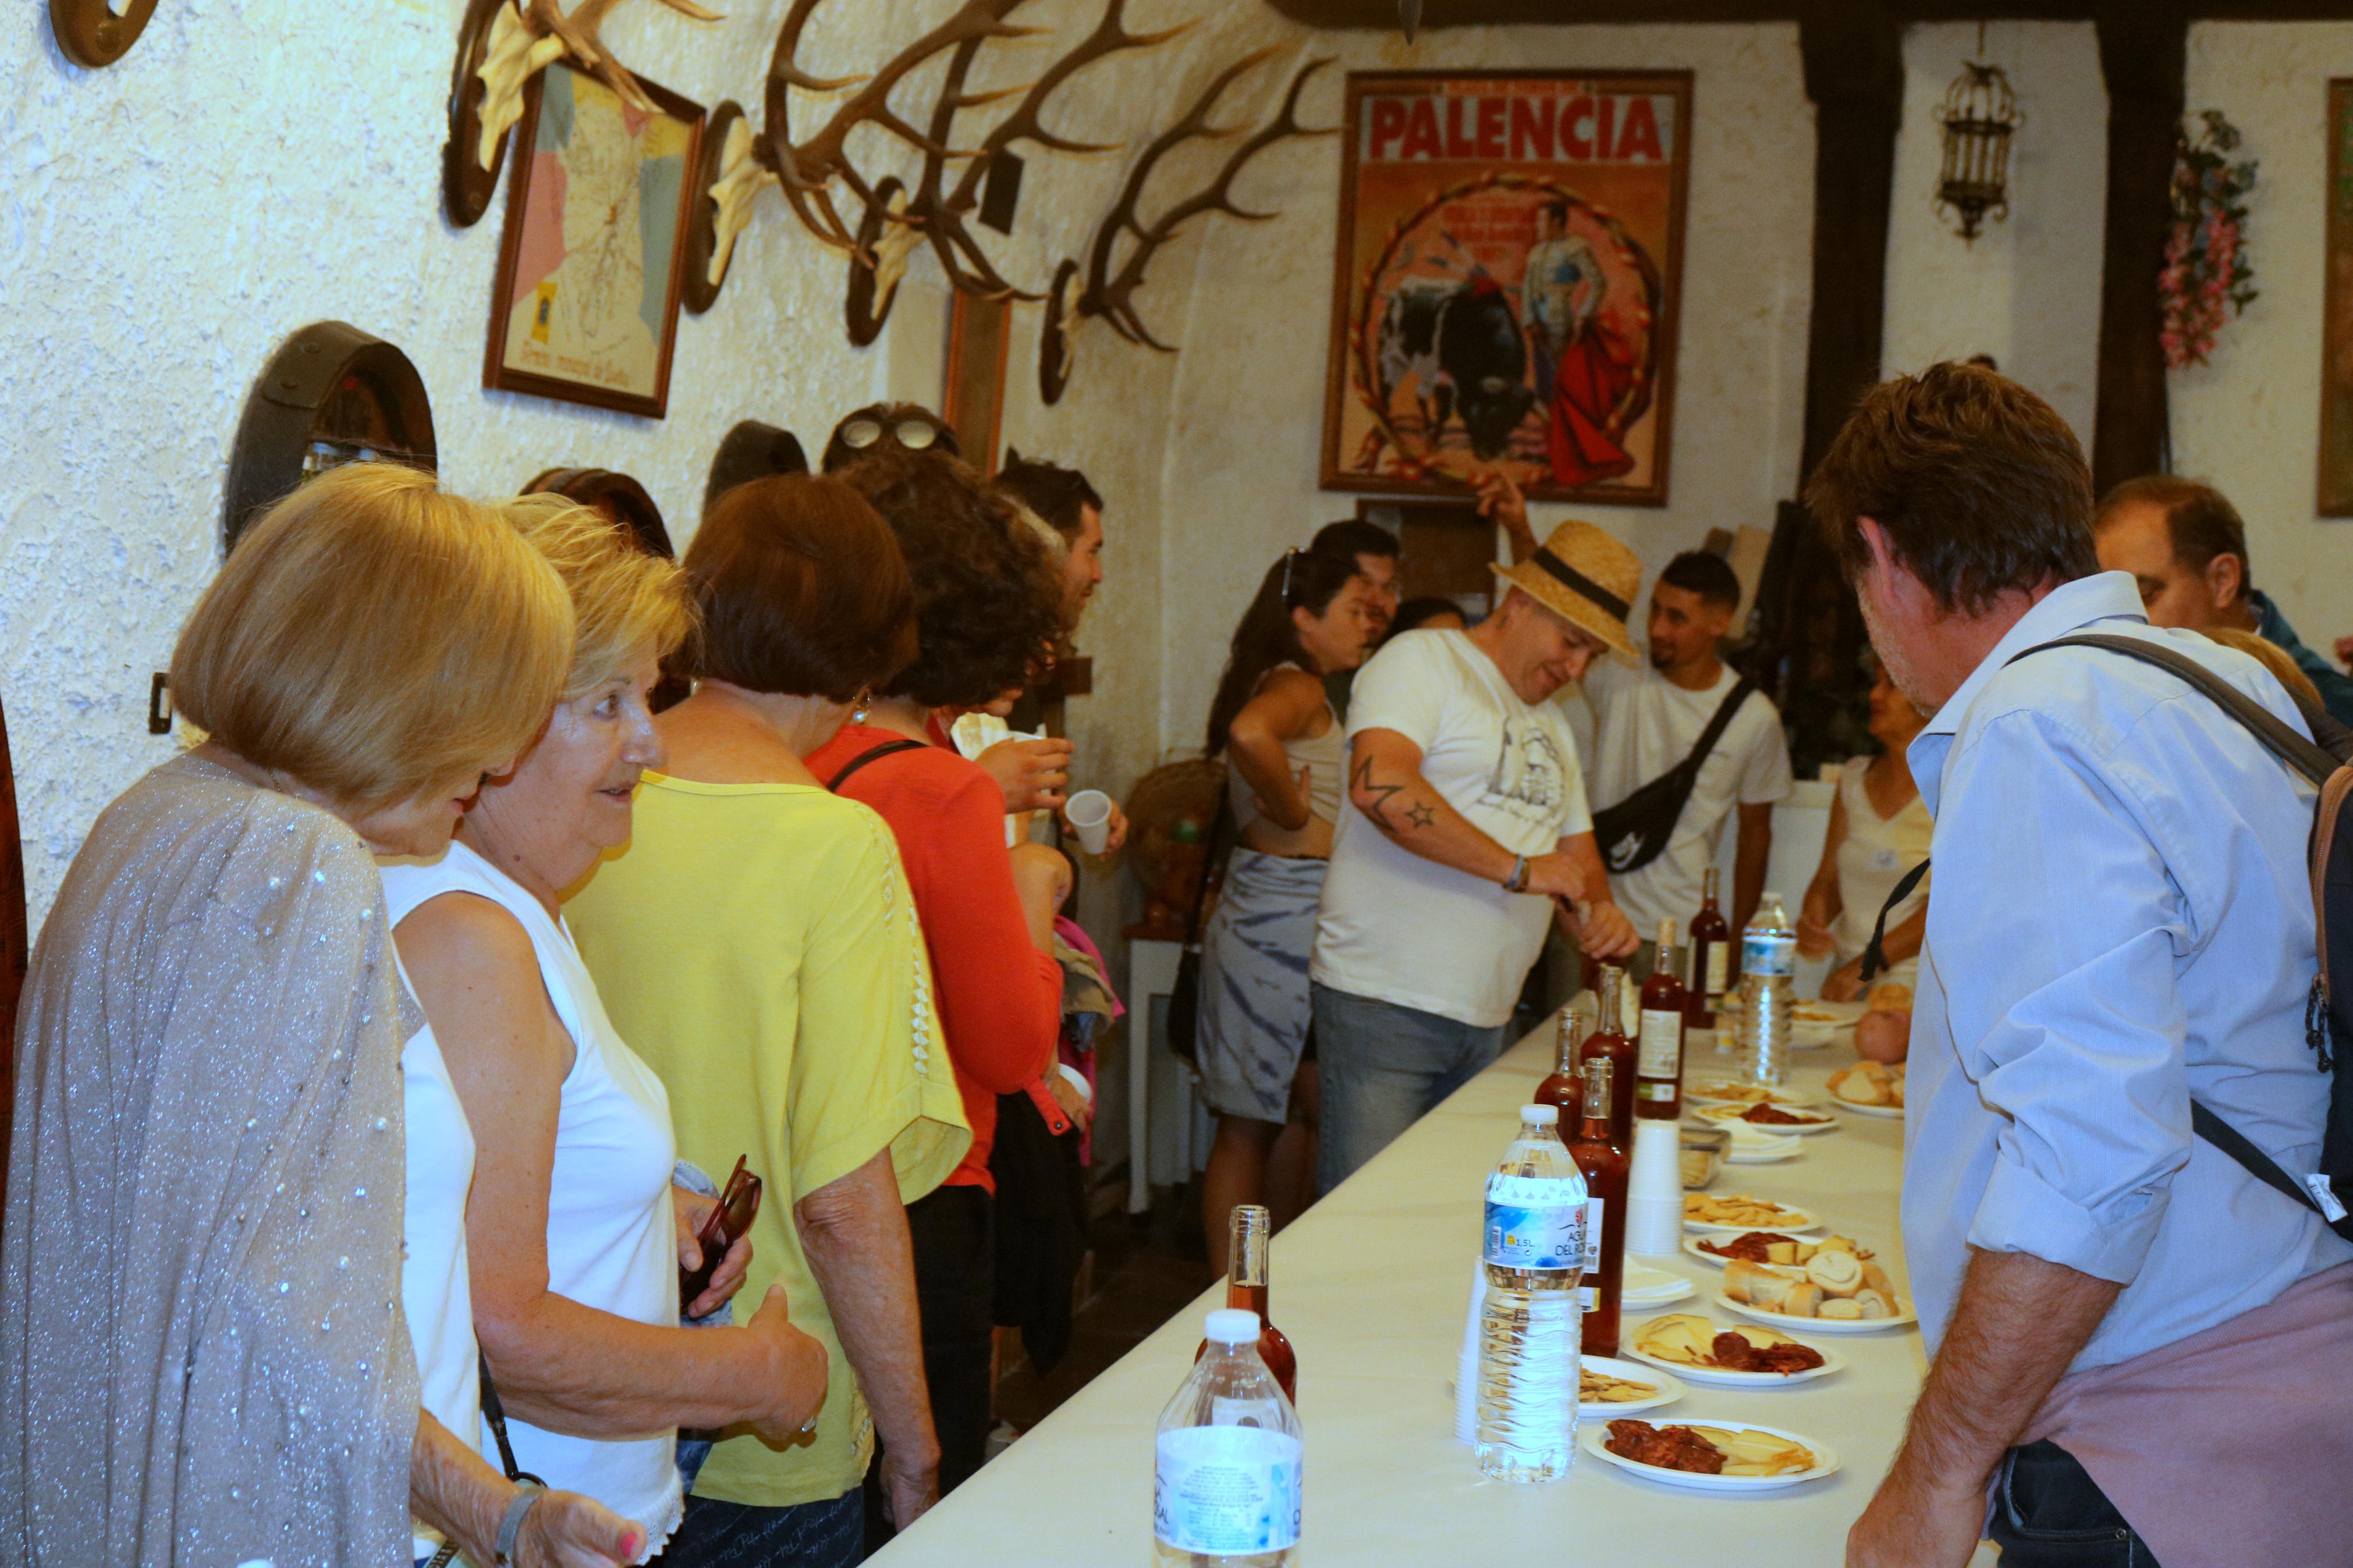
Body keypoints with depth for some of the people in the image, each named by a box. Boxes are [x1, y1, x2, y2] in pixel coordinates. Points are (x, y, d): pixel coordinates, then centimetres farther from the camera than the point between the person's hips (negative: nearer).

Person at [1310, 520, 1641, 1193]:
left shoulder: (1552, 725, 23)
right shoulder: (1423, 660, -4)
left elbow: (1575, 842, 29)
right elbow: (1378, 784, -21)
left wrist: (1600, 907, 4)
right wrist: (1518, 869, -19)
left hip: (1486, 1015, 8)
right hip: (1385, 1007, -8)